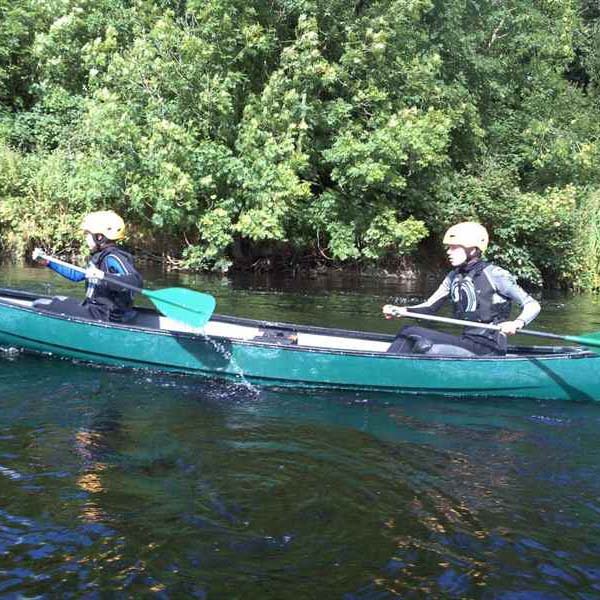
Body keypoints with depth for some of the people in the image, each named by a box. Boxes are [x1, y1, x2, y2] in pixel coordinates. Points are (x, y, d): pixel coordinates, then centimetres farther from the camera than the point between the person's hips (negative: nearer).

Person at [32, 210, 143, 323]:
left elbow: (136, 281, -36)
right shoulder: (99, 257, 13)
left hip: (104, 316, -10)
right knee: (58, 301, 29)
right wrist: (48, 262, 24)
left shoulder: (113, 258, -18)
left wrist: (102, 276, -45)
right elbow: (76, 275, 25)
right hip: (96, 308, 10)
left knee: (39, 306, -7)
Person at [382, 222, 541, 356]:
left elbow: (533, 305, -11)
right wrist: (399, 311, -8)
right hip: (467, 341, 7)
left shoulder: (493, 274, -11)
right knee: (410, 333, -3)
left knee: (423, 346, -24)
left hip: (489, 348, -7)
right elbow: (430, 306, 10)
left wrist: (517, 323, -32)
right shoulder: (454, 277, 9)